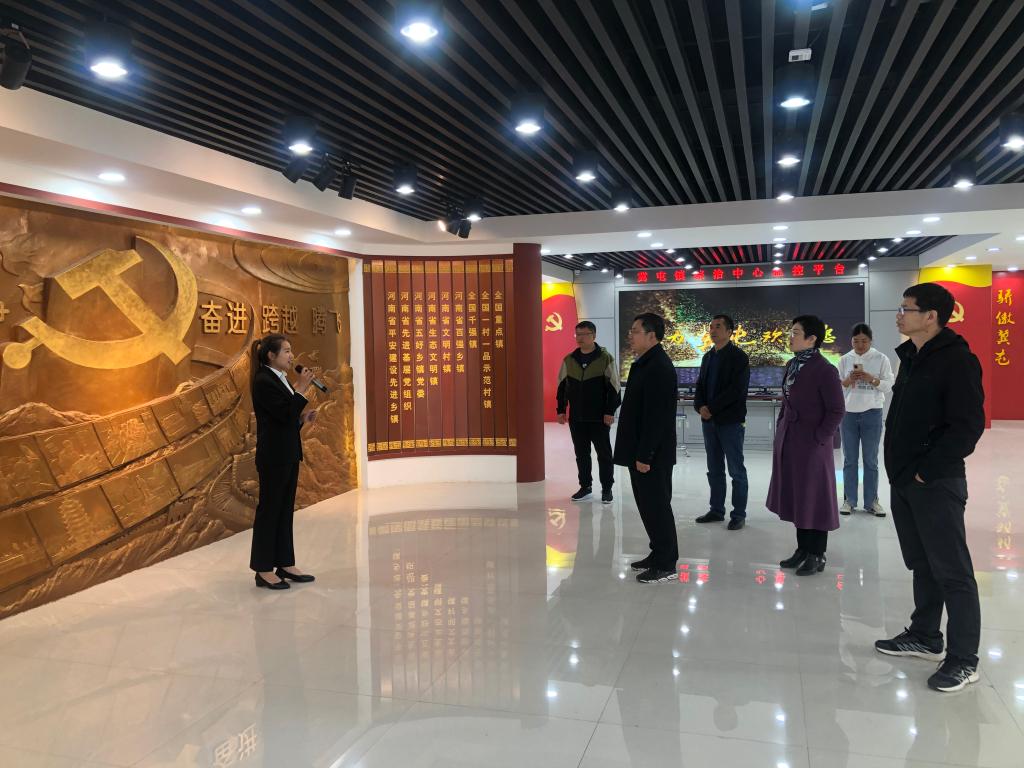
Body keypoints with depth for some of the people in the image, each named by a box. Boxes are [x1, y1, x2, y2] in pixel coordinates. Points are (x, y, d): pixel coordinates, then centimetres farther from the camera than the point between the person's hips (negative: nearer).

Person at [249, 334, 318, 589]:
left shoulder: (280, 380, 14)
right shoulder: (263, 381, -15)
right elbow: (283, 414, -21)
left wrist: (303, 418, 4)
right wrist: (301, 390, -17)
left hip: (288, 455, 9)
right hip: (273, 457, -9)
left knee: (285, 510, 12)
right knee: (269, 509, -1)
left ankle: (285, 564, 20)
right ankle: (264, 570, 8)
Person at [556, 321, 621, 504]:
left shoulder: (606, 358, -6)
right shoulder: (569, 360, 6)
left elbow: (613, 388, -6)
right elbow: (562, 387, 12)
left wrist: (610, 411, -11)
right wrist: (561, 410, 7)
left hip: (599, 417, -4)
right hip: (576, 418, 4)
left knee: (604, 453, 4)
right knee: (581, 453, 11)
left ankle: (607, 488, 16)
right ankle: (585, 486, 24)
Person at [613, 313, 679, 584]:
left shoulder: (659, 367, -18)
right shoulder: (645, 363, 13)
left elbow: (656, 416, -23)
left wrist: (644, 455, -22)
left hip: (652, 454, -10)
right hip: (641, 451, 10)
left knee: (657, 506, -1)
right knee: (648, 505, 16)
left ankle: (666, 565, 10)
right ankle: (658, 554, 28)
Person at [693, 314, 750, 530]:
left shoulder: (738, 357, -8)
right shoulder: (708, 357, 14)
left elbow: (737, 389, -17)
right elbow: (700, 385, 13)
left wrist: (712, 408, -16)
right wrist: (700, 407, -6)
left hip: (731, 421, -7)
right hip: (709, 421, 7)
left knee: (736, 470, 2)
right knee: (714, 470, 13)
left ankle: (739, 514, 10)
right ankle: (716, 510, 23)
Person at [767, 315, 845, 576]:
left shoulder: (824, 370, -13)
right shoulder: (792, 365, 10)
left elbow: (836, 411, -13)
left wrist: (819, 439, -15)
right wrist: (780, 428, 11)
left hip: (811, 444, -8)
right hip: (788, 442, 8)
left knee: (814, 498, 3)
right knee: (795, 496, 14)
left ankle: (816, 555, 14)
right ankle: (803, 549, 26)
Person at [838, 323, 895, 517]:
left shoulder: (881, 359, -1)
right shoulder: (844, 359, 4)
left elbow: (889, 385, -3)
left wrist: (871, 379, -18)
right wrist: (848, 381, -14)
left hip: (872, 413, -1)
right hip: (848, 413, 2)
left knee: (871, 460, 5)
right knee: (849, 459, 7)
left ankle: (871, 501, 13)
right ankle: (849, 500, 14)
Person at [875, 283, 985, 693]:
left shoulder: (957, 361, -14)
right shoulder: (911, 358, 13)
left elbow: (967, 426, -19)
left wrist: (927, 469, -16)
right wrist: (898, 466, 12)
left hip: (937, 484, -9)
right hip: (903, 481, 9)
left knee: (952, 571, 0)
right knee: (922, 566, 18)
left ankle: (963, 659, 10)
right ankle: (924, 637, 31)